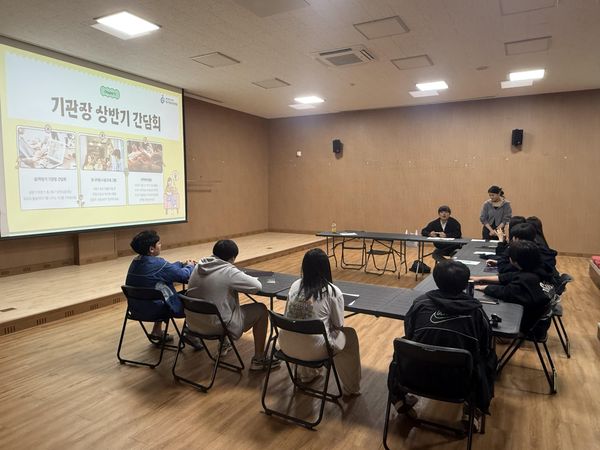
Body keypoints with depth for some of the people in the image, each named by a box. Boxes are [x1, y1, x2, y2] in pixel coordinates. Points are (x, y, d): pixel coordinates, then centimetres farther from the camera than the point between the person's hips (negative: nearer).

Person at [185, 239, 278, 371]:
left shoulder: (199, 266, 0)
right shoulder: (229, 272, -19)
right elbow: (257, 286, -15)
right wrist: (245, 279, 5)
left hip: (193, 322, 8)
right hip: (217, 326, -7)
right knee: (261, 310, 6)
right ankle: (258, 360, 15)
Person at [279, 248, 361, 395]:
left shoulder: (295, 285, 4)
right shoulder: (333, 292, -9)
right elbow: (338, 325, 0)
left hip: (287, 345, 5)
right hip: (313, 350, -4)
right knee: (350, 335, 20)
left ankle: (306, 374, 46)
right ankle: (351, 388, 32)